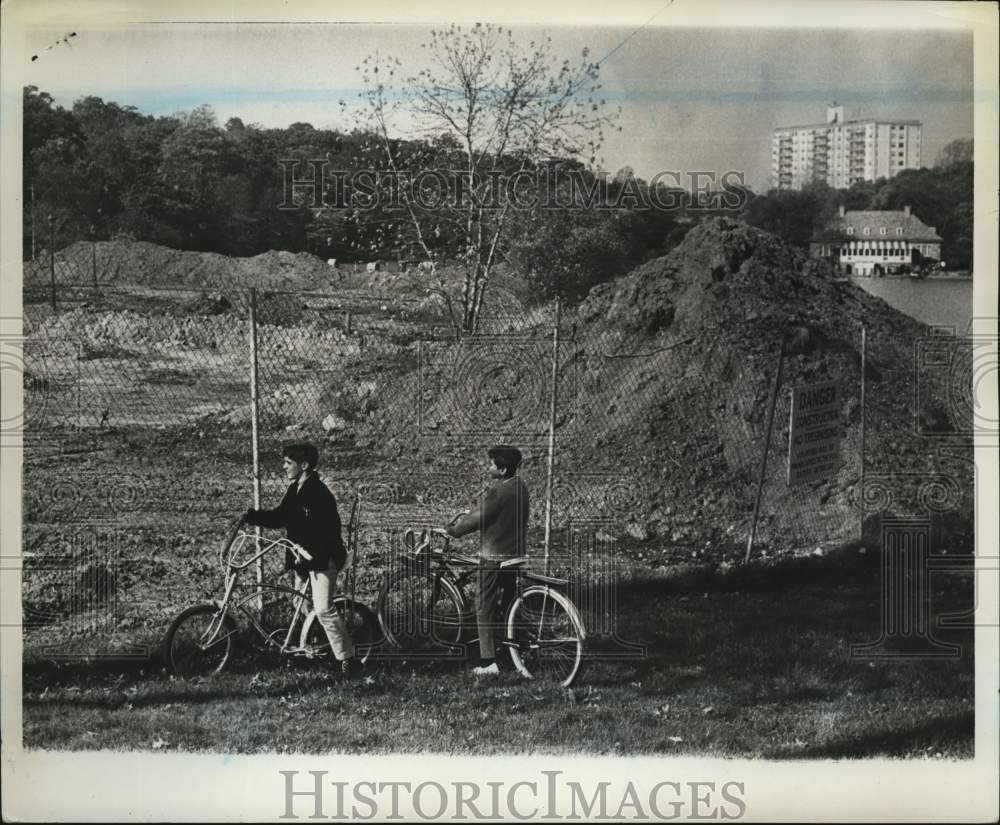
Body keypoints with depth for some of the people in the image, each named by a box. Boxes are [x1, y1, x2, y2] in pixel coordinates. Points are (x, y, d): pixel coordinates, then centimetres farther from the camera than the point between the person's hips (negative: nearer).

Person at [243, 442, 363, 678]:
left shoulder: (318, 493, -17)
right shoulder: (295, 491, 11)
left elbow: (328, 530, -22)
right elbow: (279, 517, 16)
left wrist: (309, 554, -27)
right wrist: (250, 516, 2)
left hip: (323, 559, -9)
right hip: (304, 558, 9)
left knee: (323, 609, -15)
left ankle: (349, 659, -10)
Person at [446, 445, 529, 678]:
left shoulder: (498, 491, -21)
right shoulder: (519, 486, 6)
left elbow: (477, 520, -16)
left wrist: (451, 529, -1)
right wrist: (467, 515, 16)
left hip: (494, 557, -9)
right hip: (516, 554, 9)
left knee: (485, 607, -3)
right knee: (506, 606, 20)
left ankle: (488, 663, -6)